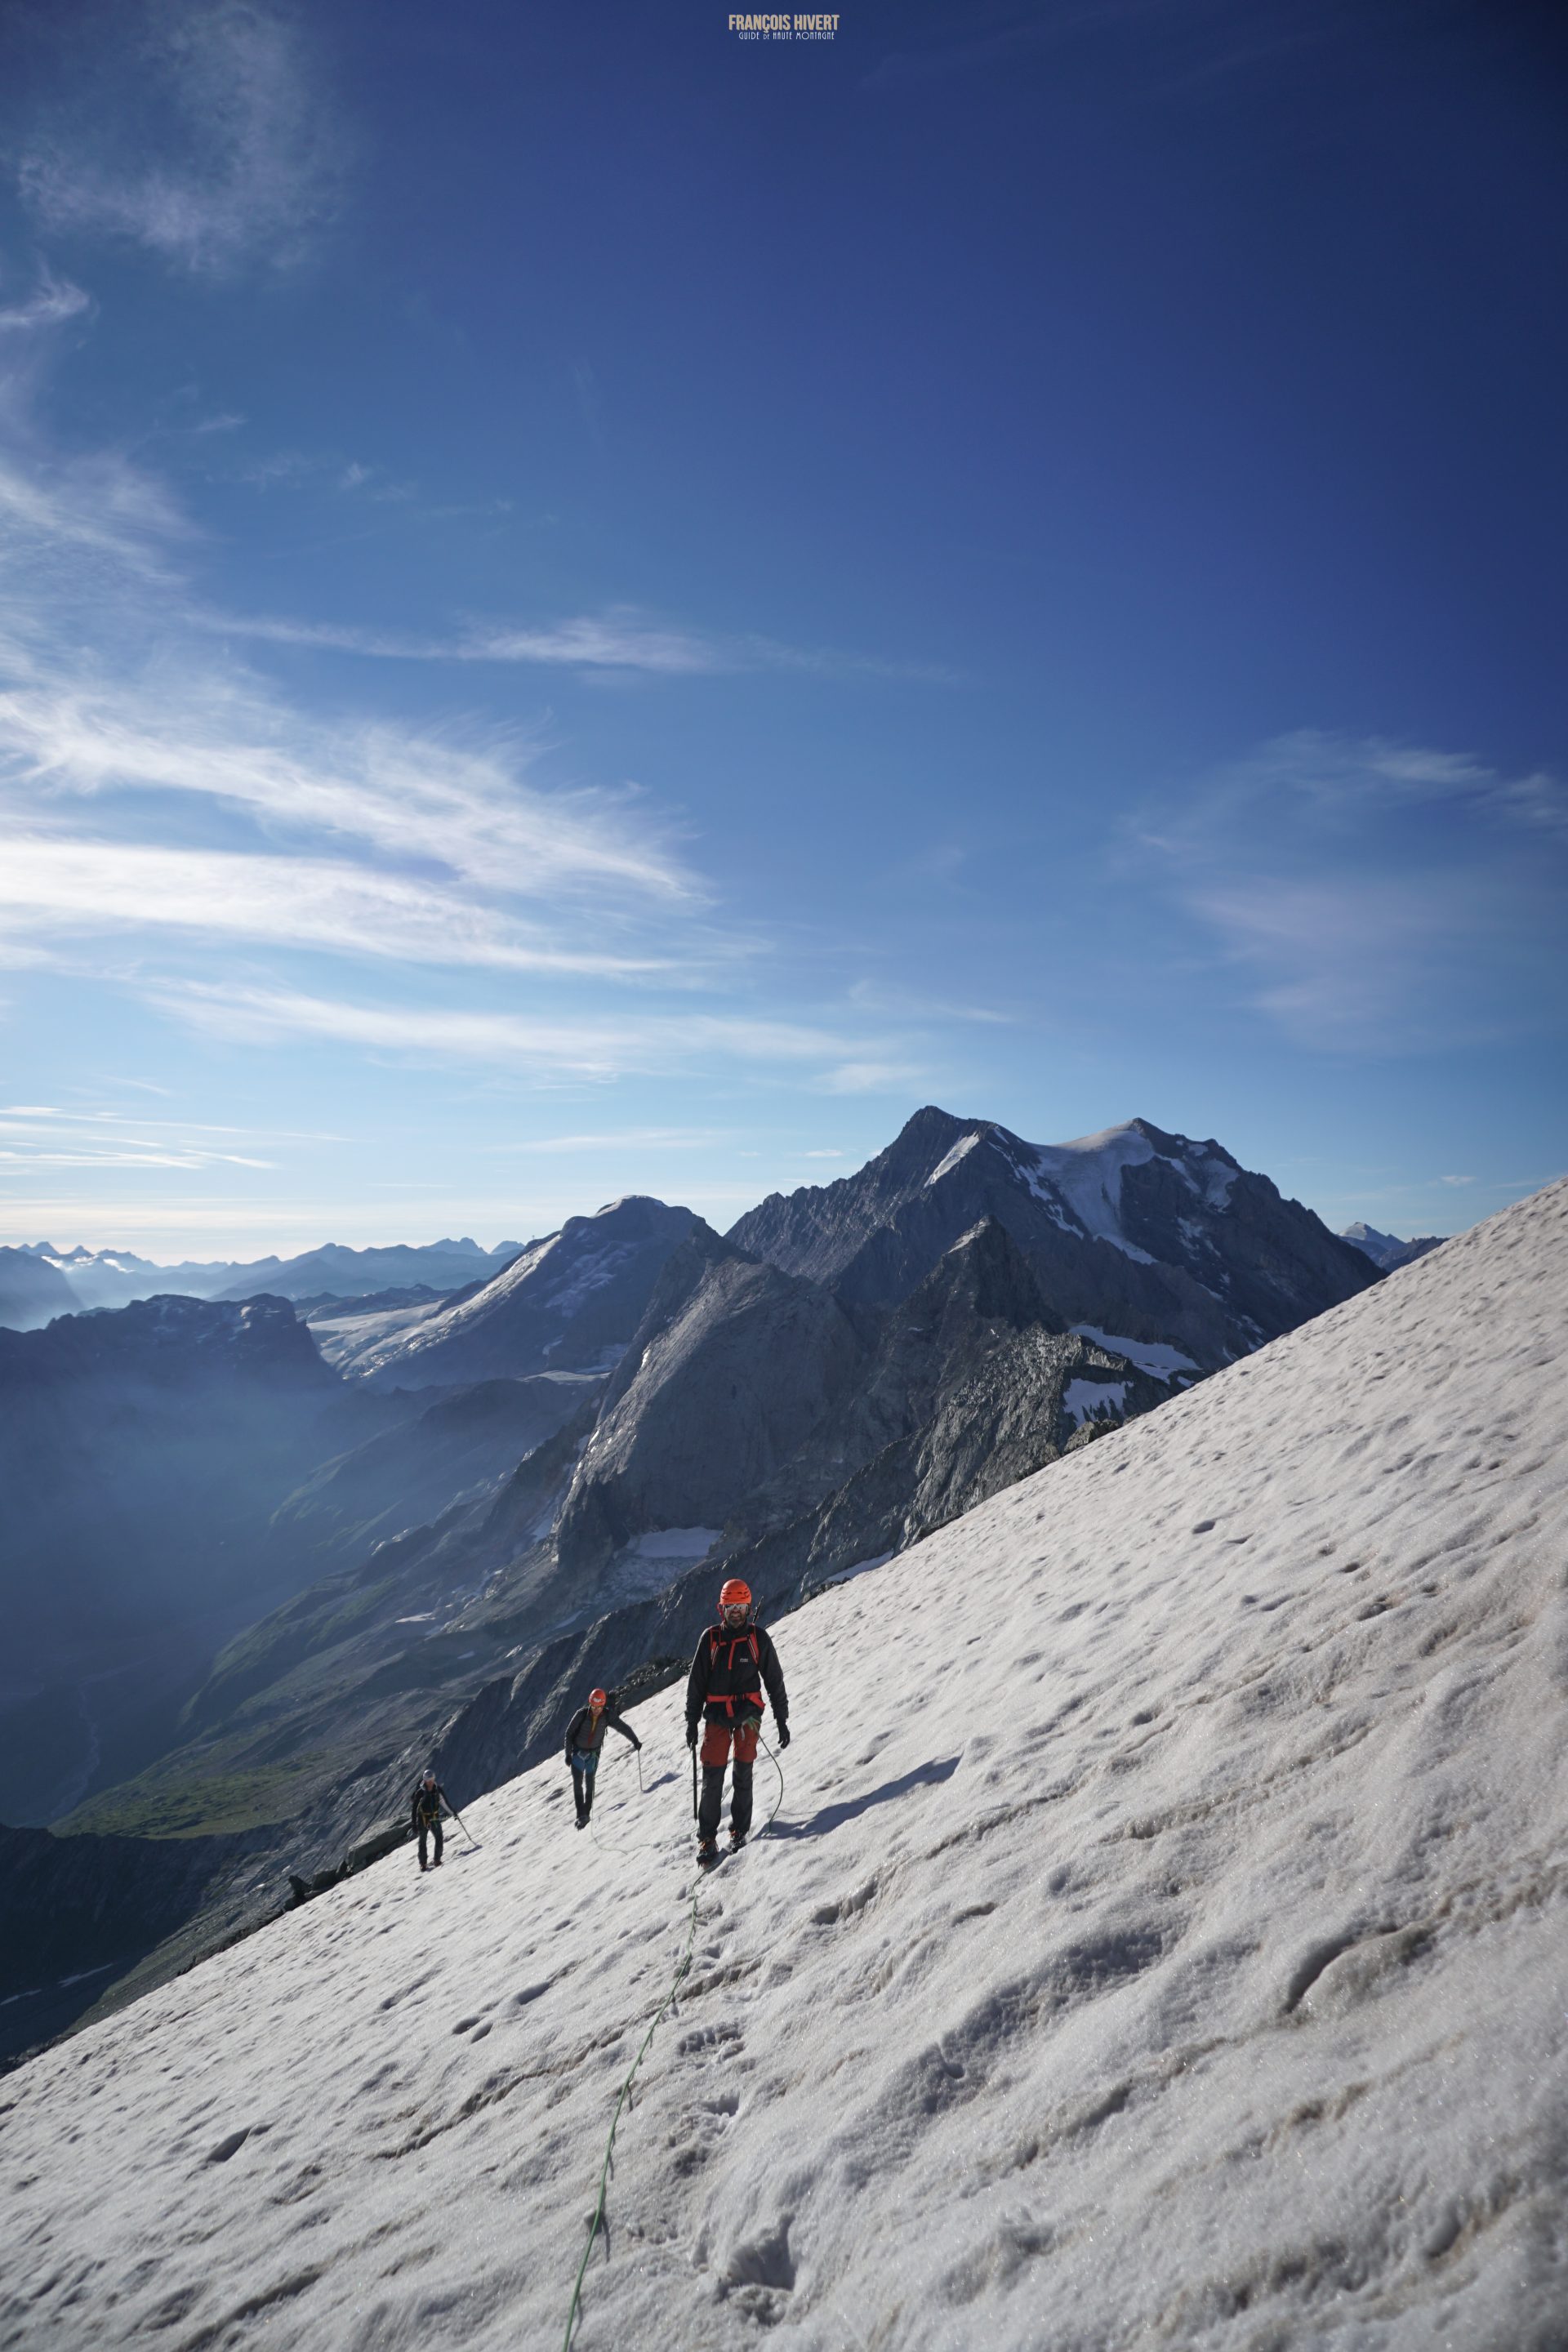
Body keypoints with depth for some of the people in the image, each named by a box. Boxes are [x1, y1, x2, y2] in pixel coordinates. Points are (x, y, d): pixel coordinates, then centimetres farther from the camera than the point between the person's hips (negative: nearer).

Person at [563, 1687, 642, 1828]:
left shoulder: (607, 1716, -17)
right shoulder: (582, 1714, -21)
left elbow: (623, 1727, -15)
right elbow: (569, 1733, -11)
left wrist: (635, 1741, -23)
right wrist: (568, 1753, -10)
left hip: (593, 1754, 1)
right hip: (578, 1752, -1)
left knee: (589, 1783, 8)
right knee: (577, 1783, -7)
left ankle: (587, 1812, 20)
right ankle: (581, 1815, -5)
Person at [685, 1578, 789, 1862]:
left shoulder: (758, 1638, 0)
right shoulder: (710, 1638, 1)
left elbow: (775, 1681, 5)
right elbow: (696, 1682, 6)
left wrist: (782, 1721, 4)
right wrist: (691, 1722, 4)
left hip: (747, 1714, 0)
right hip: (716, 1716, 1)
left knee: (743, 1775, 1)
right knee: (712, 1778, -2)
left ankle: (739, 1829, 15)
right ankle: (707, 1838, 5)